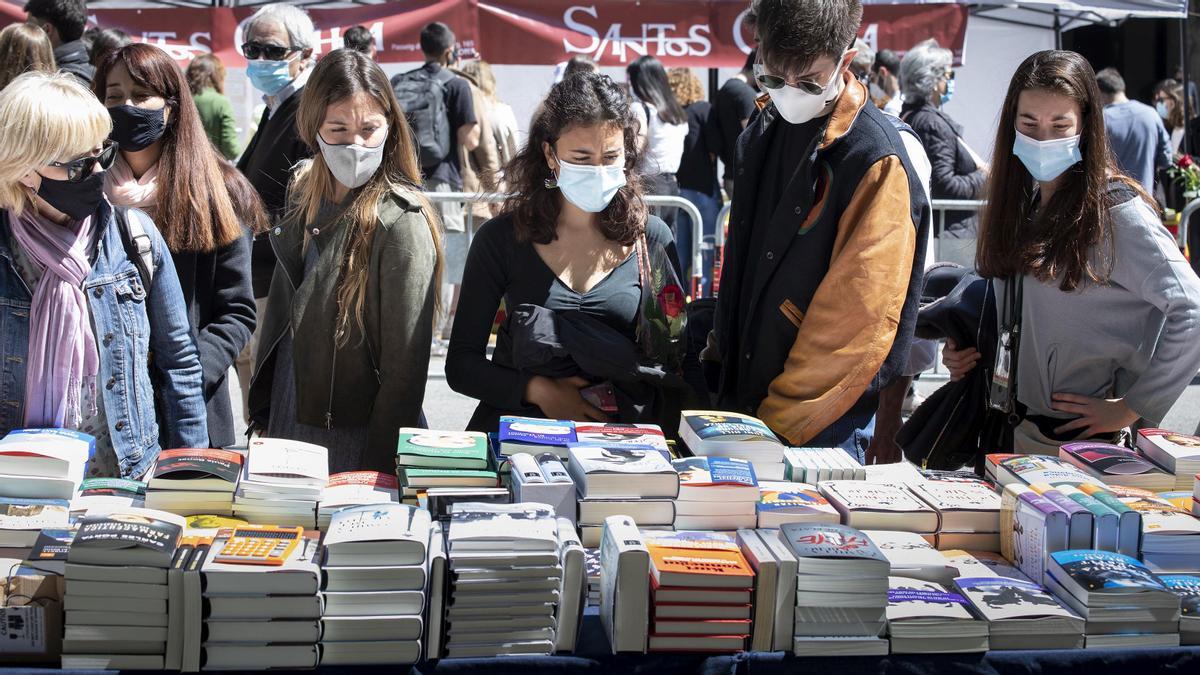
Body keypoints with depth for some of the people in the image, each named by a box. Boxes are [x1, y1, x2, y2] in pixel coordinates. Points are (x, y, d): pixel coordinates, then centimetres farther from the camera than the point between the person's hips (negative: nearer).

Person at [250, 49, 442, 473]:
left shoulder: (400, 223, -18)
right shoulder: (305, 196, 4)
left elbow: (405, 367, -18)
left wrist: (378, 469, -17)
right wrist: (262, 415, 13)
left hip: (354, 439, -7)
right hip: (286, 422, 7)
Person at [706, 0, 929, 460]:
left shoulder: (877, 162, -19)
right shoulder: (765, 129, 6)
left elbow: (859, 319, -21)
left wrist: (779, 425, -20)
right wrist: (718, 353, 13)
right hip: (739, 395, 7)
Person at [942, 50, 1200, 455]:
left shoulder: (1116, 210, -17)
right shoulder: (1024, 200, 6)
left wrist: (1133, 407, -19)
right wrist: (965, 351, 0)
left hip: (1088, 437, -7)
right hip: (1021, 427, 7)